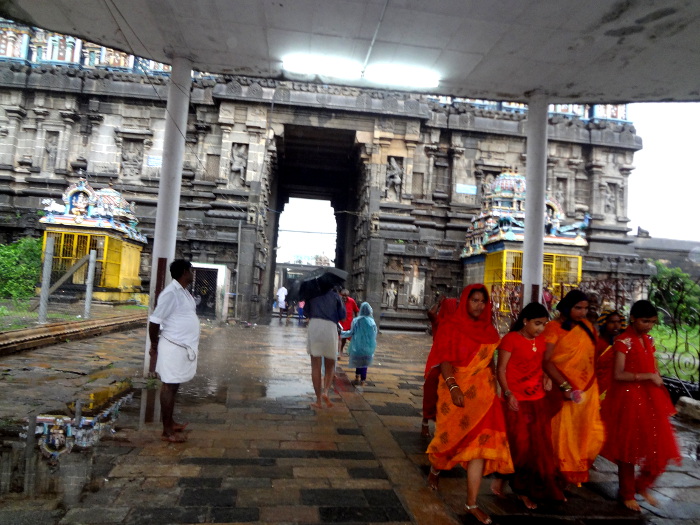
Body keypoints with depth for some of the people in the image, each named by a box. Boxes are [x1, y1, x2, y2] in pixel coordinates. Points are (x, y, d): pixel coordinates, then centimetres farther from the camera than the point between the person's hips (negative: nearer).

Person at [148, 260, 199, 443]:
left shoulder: (183, 292, 12)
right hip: (173, 347, -9)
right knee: (169, 386, -2)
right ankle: (167, 431, 6)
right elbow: (154, 320, -17)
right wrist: (154, 346, -9)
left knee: (173, 386, 17)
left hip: (182, 346, 9)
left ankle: (170, 422, 30)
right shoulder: (171, 292, -18)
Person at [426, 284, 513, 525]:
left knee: (480, 441, -2)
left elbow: (490, 360, 12)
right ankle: (435, 469, 45)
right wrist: (453, 386, -24)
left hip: (482, 390, 3)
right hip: (456, 388, -3)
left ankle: (472, 503, 7)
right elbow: (444, 359, -13)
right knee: (453, 437, 12)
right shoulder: (450, 326, -6)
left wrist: (492, 386, 9)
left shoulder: (488, 329, 7)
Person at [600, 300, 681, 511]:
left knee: (661, 447, 7)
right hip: (630, 399, -7)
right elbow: (618, 375, -19)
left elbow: (655, 371, 14)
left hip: (651, 399, 7)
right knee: (629, 447, 6)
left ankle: (642, 485, 30)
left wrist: (663, 399, 8)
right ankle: (627, 494, 24)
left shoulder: (649, 340, 9)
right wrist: (648, 376, -21)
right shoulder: (623, 341, -13)